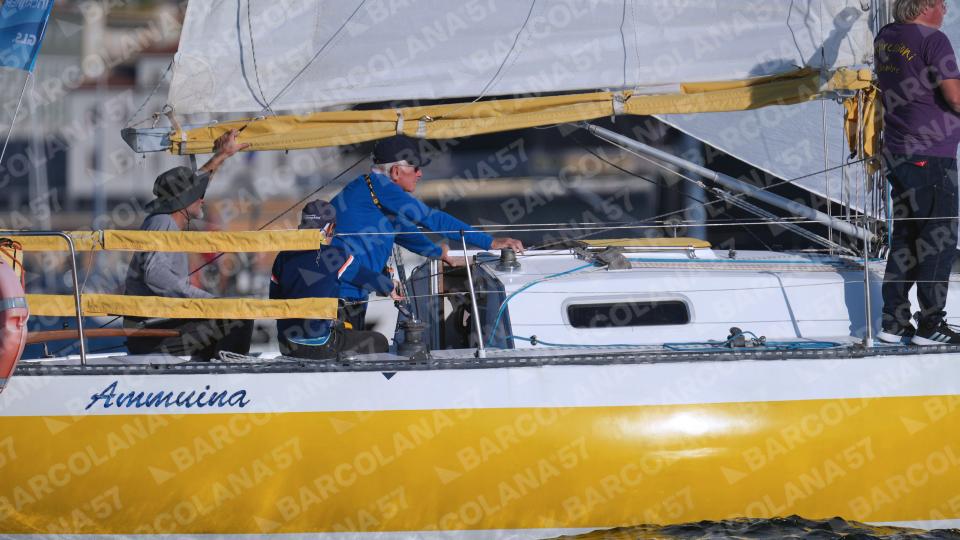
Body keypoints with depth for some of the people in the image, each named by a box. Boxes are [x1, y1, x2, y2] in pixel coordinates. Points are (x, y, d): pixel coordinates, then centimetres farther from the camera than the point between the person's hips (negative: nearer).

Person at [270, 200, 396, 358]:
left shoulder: (284, 257, 3)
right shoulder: (333, 256, -11)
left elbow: (274, 299, 12)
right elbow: (368, 278, 2)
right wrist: (390, 288, 23)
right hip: (320, 347, -6)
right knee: (378, 342, 9)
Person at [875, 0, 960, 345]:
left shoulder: (885, 38, 9)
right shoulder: (932, 40, -15)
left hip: (897, 154, 8)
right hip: (932, 155, -8)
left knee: (904, 237, 14)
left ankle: (894, 322, 14)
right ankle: (931, 326, -1)